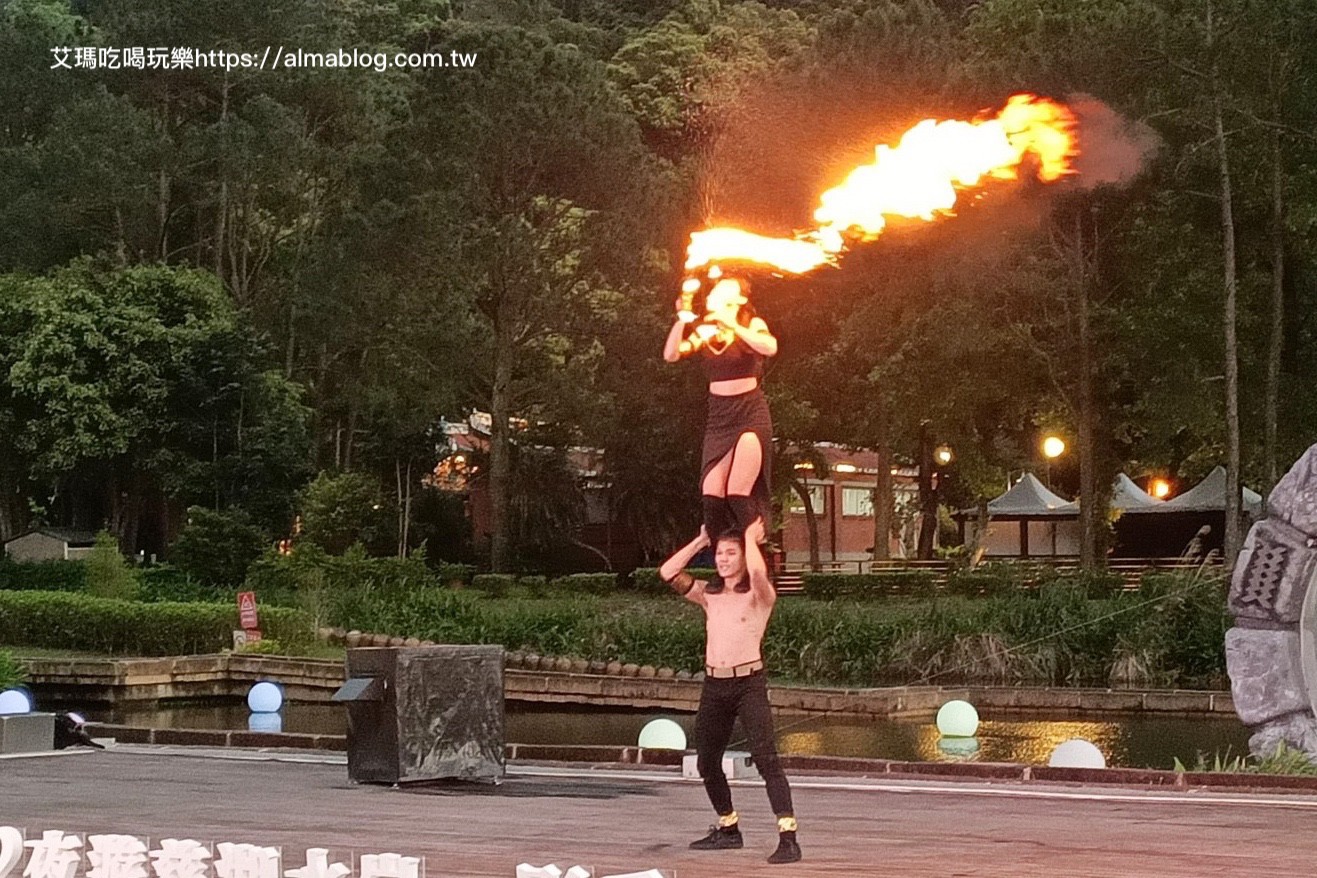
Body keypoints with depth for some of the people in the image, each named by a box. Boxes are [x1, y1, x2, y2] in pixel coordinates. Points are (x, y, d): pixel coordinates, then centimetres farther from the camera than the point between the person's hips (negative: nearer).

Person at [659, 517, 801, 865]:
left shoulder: (759, 595, -3)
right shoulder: (709, 594, 12)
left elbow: (758, 571, -26)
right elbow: (668, 573, 4)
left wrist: (751, 538, -9)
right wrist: (700, 541, 8)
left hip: (748, 683, -6)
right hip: (713, 685, 6)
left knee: (766, 759, -17)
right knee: (706, 762, 14)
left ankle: (788, 838, -21)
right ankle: (728, 829, 33)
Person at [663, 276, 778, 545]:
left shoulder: (752, 325, -1)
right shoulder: (706, 332, 9)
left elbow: (770, 347, -23)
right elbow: (671, 354, -3)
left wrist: (732, 324, -28)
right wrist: (682, 320, -17)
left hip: (750, 414, -4)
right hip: (718, 419, 4)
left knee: (738, 492, -17)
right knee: (711, 494, -6)